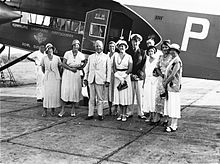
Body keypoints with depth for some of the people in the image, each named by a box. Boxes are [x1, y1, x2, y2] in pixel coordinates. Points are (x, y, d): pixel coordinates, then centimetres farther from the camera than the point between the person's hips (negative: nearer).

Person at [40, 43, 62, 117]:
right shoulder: (44, 58, 1)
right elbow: (42, 68, 16)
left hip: (56, 78, 1)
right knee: (47, 94, -6)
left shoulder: (57, 58, 2)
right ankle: (45, 111, 1)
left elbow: (60, 67, 14)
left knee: (55, 94, 0)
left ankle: (53, 109, 13)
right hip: (47, 78, -1)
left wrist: (59, 75, 17)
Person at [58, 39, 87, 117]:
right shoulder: (67, 53, -2)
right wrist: (71, 68, -16)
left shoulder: (81, 55, 2)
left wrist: (80, 67, -7)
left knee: (75, 91, 2)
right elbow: (63, 64, -6)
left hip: (76, 75, 1)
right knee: (65, 91, -4)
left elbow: (84, 64, 13)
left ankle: (73, 110, 14)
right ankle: (63, 109, 5)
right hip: (67, 74, -1)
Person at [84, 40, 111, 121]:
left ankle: (100, 114, 9)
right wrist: (85, 78, 9)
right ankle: (90, 114, 9)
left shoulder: (106, 57, 6)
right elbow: (87, 68, 16)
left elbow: (108, 70, 3)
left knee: (100, 98, 1)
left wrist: (108, 81, -4)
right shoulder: (90, 57, 14)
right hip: (91, 80, 3)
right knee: (91, 98, 5)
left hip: (100, 80, -2)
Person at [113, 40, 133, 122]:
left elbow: (130, 69, -5)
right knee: (118, 95, 2)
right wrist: (119, 77, -10)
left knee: (125, 95, -3)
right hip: (117, 77, 2)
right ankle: (121, 114, 11)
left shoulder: (128, 57, 1)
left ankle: (124, 114, 2)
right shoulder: (115, 56, 7)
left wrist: (123, 77, -14)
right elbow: (114, 68, 2)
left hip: (126, 77, -2)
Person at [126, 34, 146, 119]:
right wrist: (131, 74, -5)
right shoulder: (128, 52, 8)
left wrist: (139, 74, -7)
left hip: (139, 76, 0)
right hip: (130, 76, 0)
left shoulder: (142, 52, 7)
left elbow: (143, 65, 4)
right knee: (130, 95, 1)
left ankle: (140, 113, 7)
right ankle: (130, 112, 10)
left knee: (139, 95, 1)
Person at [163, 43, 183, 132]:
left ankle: (173, 126, -1)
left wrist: (166, 82, -10)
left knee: (174, 105, -6)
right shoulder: (172, 60, 16)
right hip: (170, 86, 10)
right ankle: (172, 123, 21)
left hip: (174, 86, -10)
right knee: (170, 105, 13)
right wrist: (165, 80, 4)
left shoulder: (177, 61, -15)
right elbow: (168, 73, 19)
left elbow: (173, 75, -19)